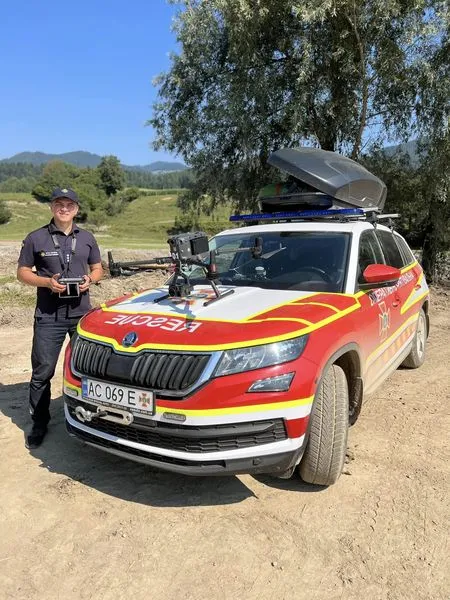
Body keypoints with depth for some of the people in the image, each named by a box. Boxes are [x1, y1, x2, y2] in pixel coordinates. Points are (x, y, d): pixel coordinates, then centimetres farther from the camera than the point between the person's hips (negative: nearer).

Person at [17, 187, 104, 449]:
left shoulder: (87, 238, 9)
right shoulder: (36, 238, -1)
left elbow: (98, 268, 16)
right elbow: (23, 272, 2)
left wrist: (90, 280, -7)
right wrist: (46, 282, -17)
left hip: (82, 313, 3)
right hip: (48, 317, -3)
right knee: (42, 372, 1)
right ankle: (39, 423, 16)